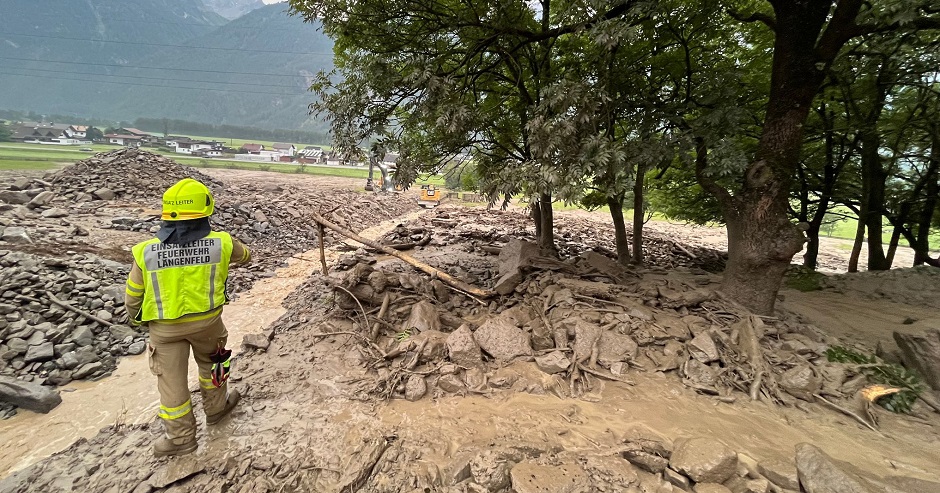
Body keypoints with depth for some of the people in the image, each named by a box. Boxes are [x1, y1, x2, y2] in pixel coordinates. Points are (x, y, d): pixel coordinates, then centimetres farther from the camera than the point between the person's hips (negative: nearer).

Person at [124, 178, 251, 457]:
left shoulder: (146, 252, -15)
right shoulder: (220, 244, -17)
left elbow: (132, 298, -3)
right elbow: (245, 256, 7)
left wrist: (135, 319, 18)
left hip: (165, 328, 0)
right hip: (207, 320, 0)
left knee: (171, 380, 15)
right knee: (210, 363, 26)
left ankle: (181, 438, 29)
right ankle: (216, 407, 45)